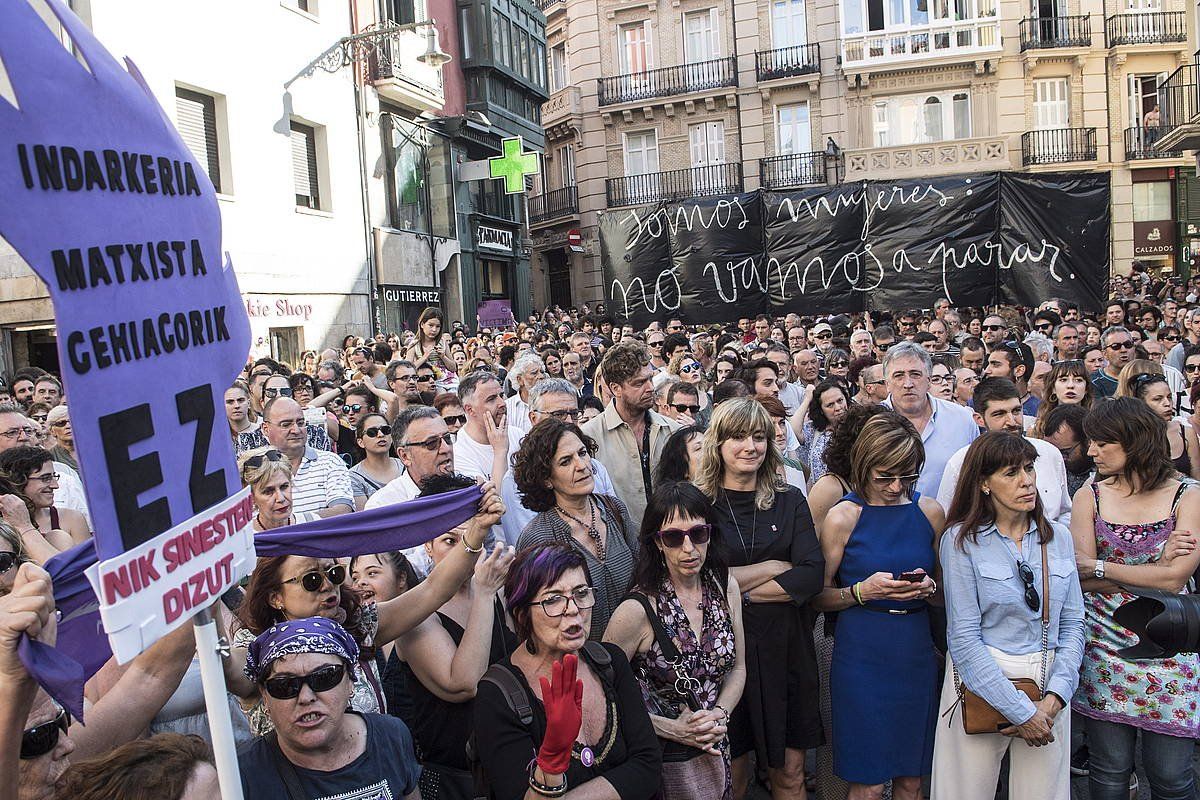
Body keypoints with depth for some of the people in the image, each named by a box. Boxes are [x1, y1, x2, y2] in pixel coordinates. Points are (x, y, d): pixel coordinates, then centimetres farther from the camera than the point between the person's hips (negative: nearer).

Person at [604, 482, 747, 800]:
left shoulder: (724, 585, -5)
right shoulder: (637, 610, -22)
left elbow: (737, 668, 6)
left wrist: (719, 715, -10)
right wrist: (674, 730, -16)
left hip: (716, 753, 5)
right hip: (661, 761, -5)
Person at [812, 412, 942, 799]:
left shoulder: (930, 511, 4)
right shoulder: (843, 517, -6)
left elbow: (947, 583, 17)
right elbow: (819, 596, -2)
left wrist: (930, 587, -5)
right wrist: (863, 591, -19)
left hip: (916, 654, 4)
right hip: (861, 655, -3)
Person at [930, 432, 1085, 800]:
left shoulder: (1058, 537, 4)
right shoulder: (961, 540, -9)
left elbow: (1072, 624, 5)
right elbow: (964, 638, -12)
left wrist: (1054, 697, -8)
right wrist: (1019, 711, -14)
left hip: (1049, 687, 4)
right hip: (981, 683, -3)